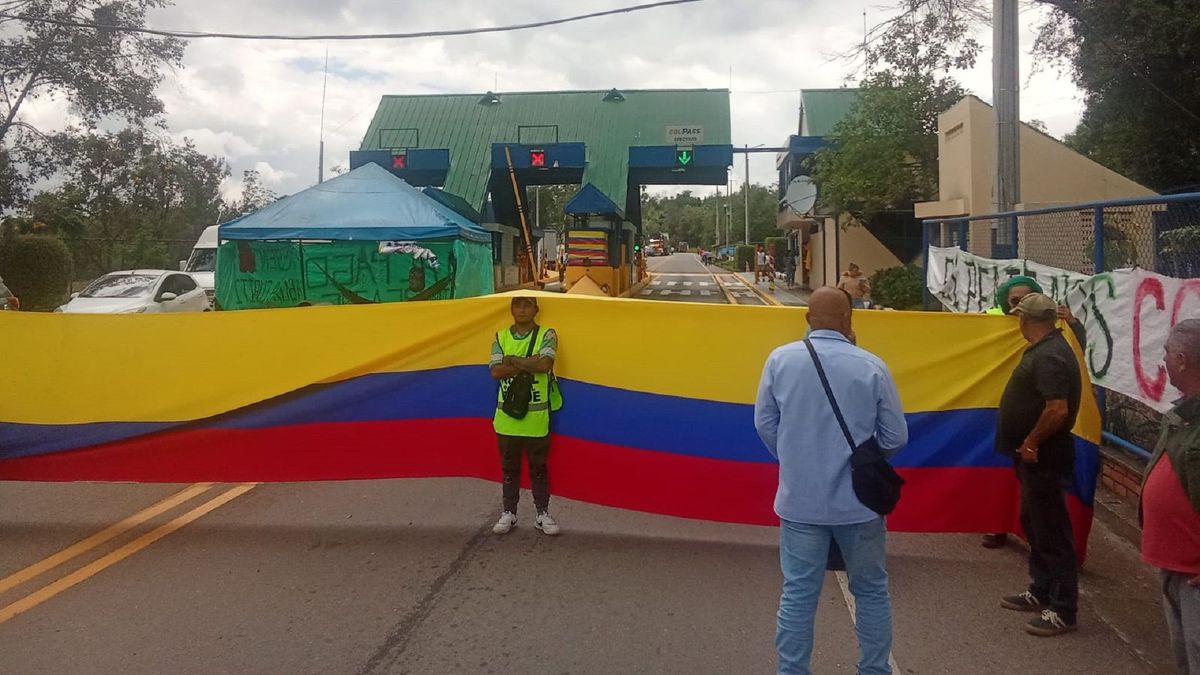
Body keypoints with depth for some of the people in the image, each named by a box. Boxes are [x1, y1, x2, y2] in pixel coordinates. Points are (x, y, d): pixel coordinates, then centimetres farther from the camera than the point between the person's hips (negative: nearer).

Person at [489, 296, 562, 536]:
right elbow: (496, 371, -9)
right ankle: (508, 513, 22)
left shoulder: (546, 335, -3)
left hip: (536, 415, -2)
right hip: (507, 413, 2)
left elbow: (544, 365, -20)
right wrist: (529, 363, -15)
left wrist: (512, 360, -13)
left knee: (538, 466, 7)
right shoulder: (501, 337, 4)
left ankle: (543, 514, 18)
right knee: (509, 466, 11)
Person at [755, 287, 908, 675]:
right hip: (858, 500, -1)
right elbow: (896, 437, -3)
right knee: (871, 591, 17)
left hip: (800, 499, 1)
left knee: (798, 594, 9)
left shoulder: (780, 360, -7)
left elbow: (765, 424, 2)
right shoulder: (872, 367, -10)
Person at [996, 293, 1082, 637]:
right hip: (1035, 456, 11)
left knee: (1052, 531, -3)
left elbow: (1058, 410, -30)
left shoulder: (1050, 357, -22)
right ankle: (1041, 592, 32)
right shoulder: (1044, 348, 10)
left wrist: (1030, 443, -20)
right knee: (1033, 523, 20)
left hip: (1044, 458, -11)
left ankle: (1063, 611, 6)